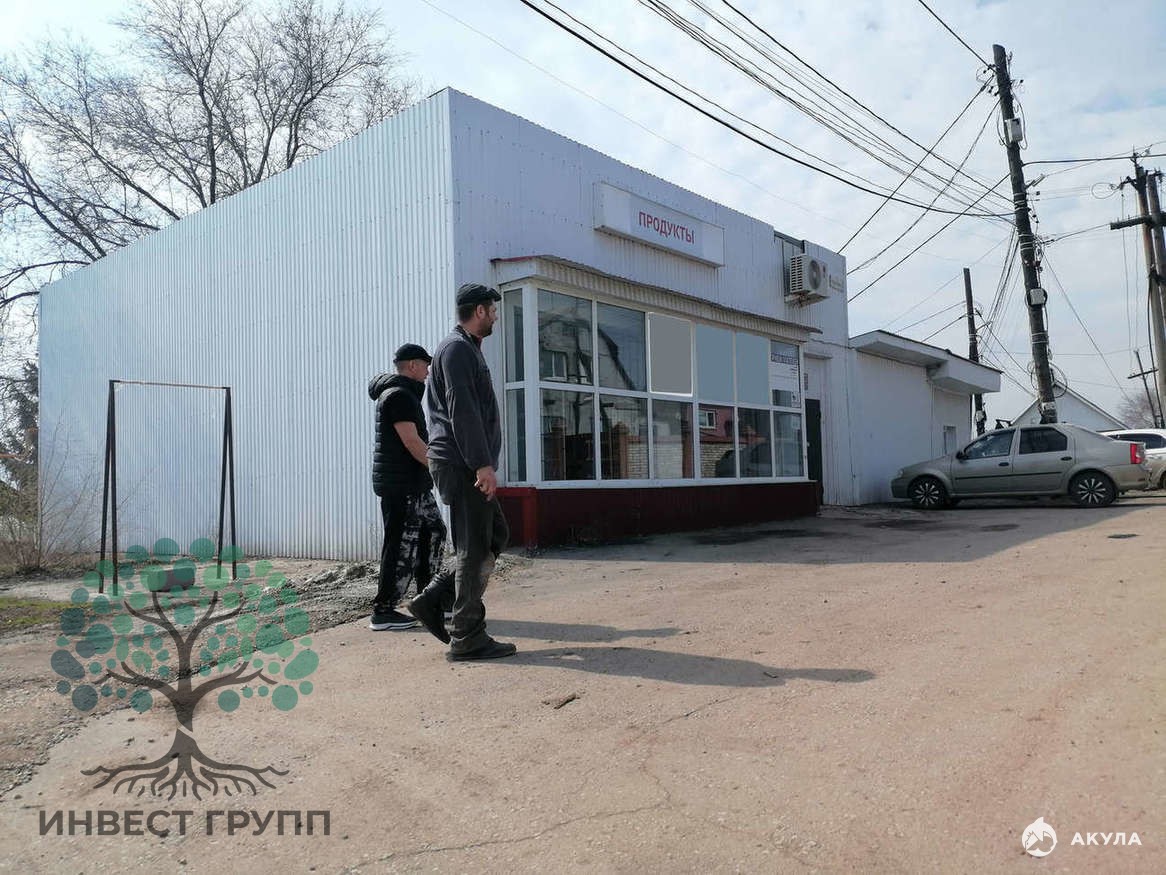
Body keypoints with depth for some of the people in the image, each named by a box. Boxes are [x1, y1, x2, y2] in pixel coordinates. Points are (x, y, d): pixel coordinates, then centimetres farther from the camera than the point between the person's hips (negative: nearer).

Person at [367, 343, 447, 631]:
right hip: (400, 485, -11)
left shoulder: (405, 394, 20)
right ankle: (383, 611, 0)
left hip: (415, 484, 11)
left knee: (433, 532, 13)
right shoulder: (399, 395, -13)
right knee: (401, 545, -7)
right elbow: (411, 442, -20)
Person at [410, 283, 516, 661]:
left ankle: (433, 599, 14)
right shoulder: (458, 349, -9)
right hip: (463, 465, -10)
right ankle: (467, 638, 1)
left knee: (496, 535, 14)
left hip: (465, 464, 10)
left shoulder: (465, 349, 23)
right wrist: (483, 463, -23)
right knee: (475, 549, -6)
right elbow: (462, 411, -20)